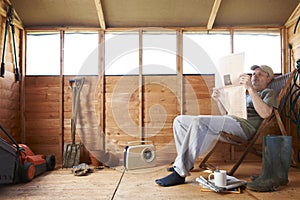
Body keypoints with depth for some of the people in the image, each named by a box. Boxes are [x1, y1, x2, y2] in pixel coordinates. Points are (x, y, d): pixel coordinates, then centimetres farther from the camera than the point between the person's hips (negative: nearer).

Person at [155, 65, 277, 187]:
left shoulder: (268, 93, 13)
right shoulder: (245, 94, 37)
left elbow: (265, 113, -11)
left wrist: (250, 88, -15)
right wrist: (218, 99, 16)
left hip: (243, 125, -8)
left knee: (198, 121, -35)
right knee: (179, 120, 0)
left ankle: (180, 173, -36)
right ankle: (185, 162, 0)